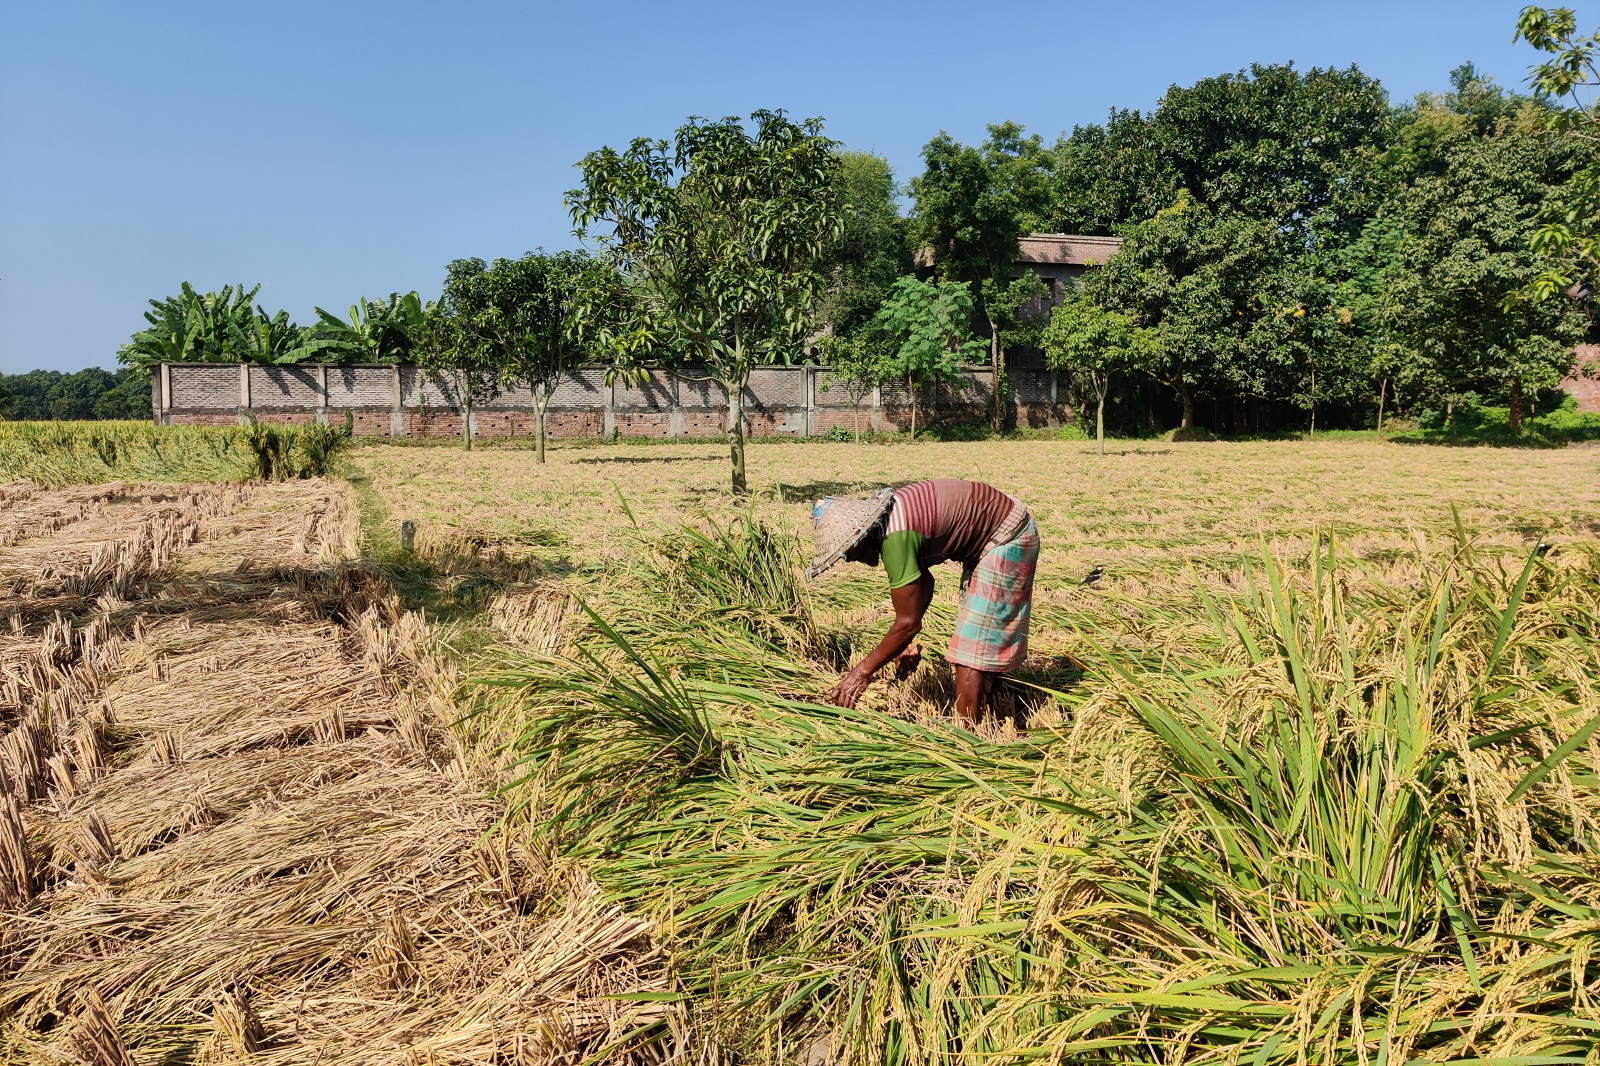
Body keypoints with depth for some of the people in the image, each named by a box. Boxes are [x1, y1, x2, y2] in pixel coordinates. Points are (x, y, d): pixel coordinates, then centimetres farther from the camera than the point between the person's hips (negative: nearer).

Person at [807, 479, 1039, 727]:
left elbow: (909, 622, -27)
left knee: (972, 646, -9)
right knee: (988, 643, 18)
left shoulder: (895, 537, -30)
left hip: (1008, 538, -10)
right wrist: (907, 643, 5)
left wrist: (863, 671, -17)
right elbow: (924, 581, 11)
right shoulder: (887, 518, -1)